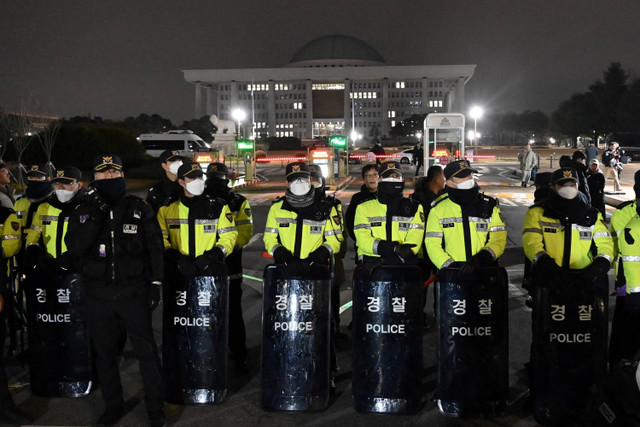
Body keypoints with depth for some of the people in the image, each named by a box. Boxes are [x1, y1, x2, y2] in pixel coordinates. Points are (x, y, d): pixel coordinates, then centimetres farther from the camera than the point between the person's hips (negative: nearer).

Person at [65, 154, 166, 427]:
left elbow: (155, 248, 2)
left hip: (133, 292, -2)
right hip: (97, 294, 2)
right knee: (105, 353, 13)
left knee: (146, 350, 0)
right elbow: (74, 248, -7)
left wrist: (155, 284, -3)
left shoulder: (140, 209, 3)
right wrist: (95, 217, -15)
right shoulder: (83, 212, 7)